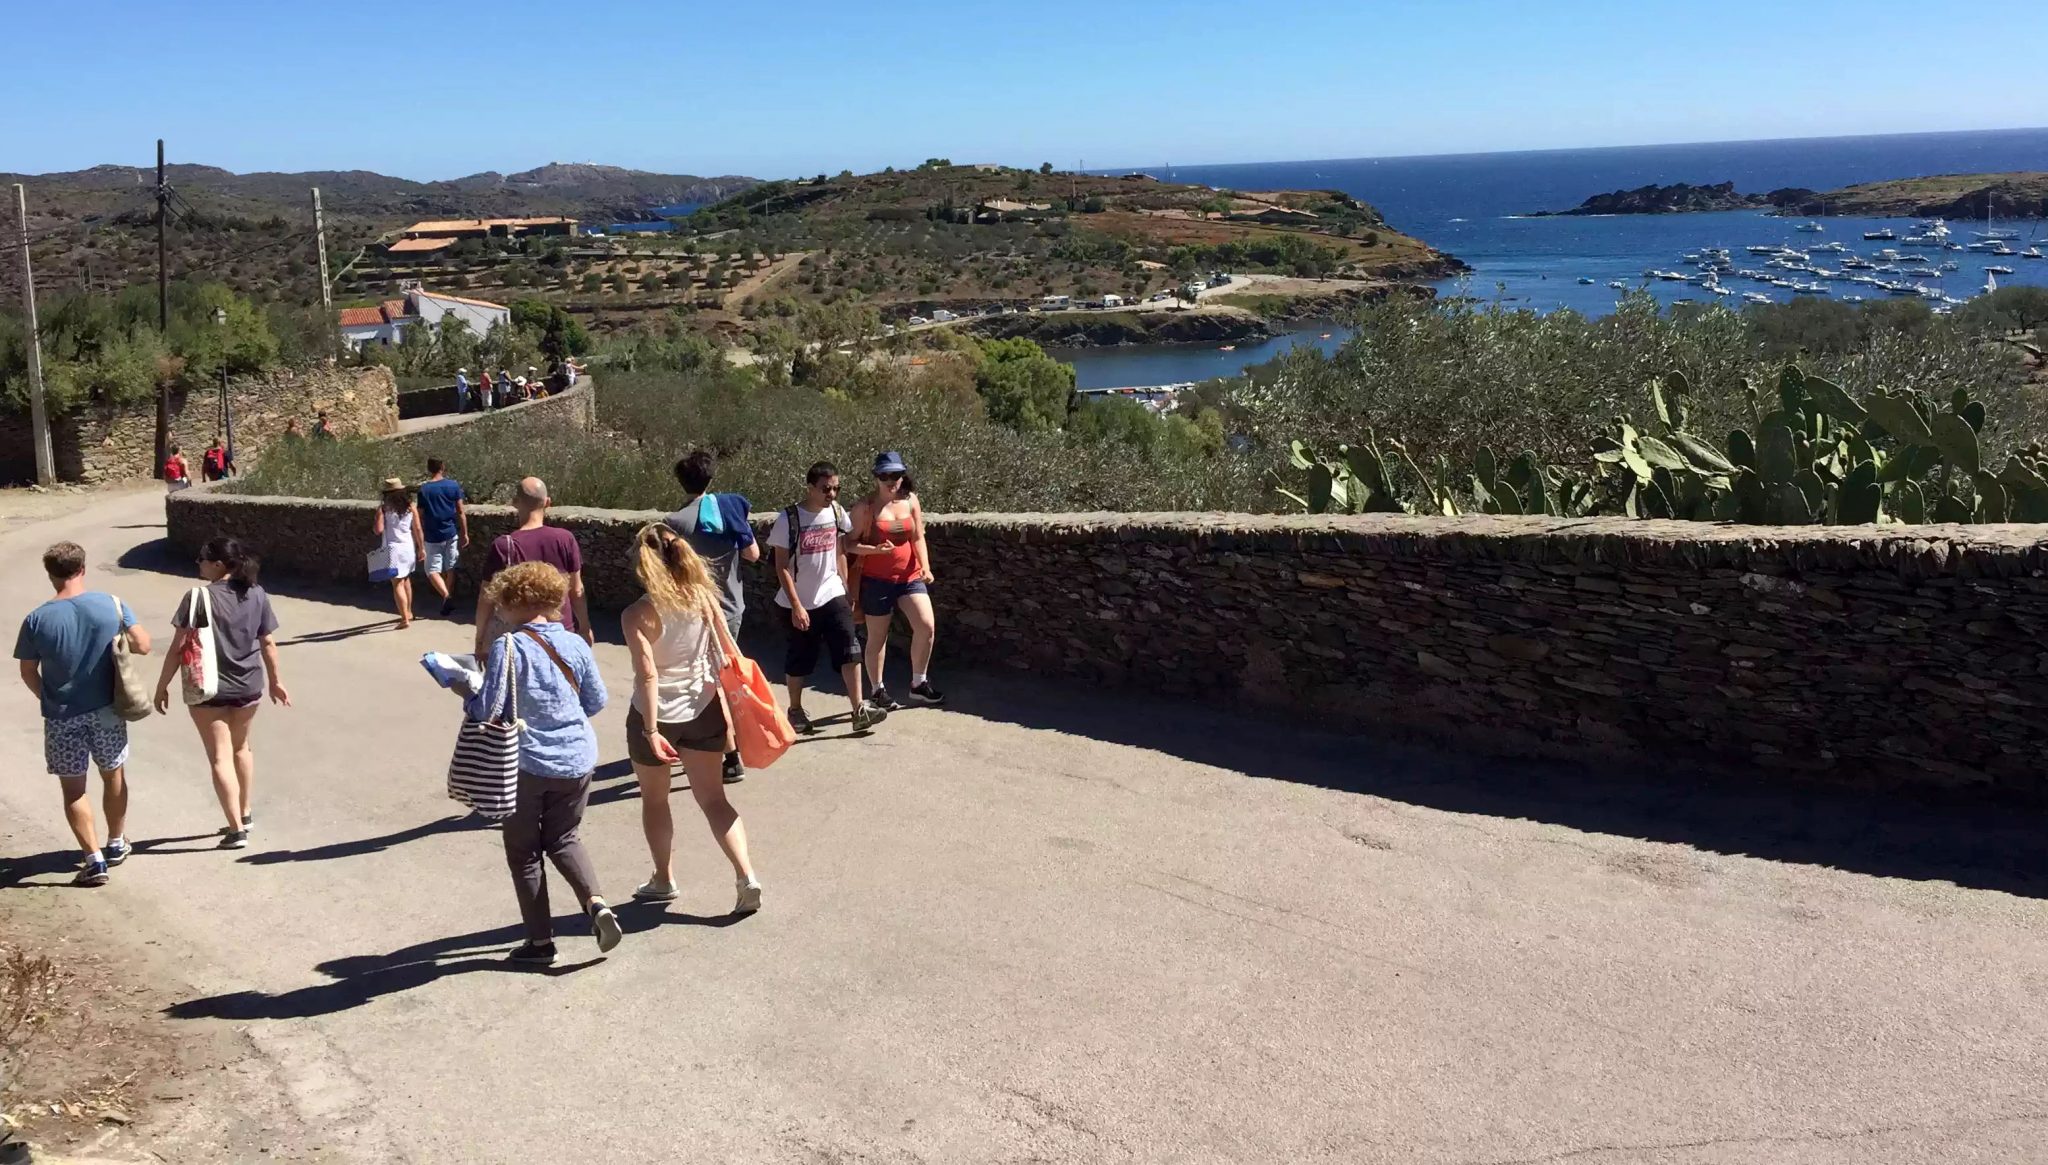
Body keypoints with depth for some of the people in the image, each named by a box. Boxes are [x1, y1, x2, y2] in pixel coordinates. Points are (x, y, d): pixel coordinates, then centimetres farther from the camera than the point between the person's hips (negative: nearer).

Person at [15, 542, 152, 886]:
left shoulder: (37, 620, -12)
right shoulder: (111, 605, -11)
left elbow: (28, 672, -2)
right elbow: (142, 645, -6)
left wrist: (49, 699, 15)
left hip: (62, 717, -2)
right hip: (106, 710, 2)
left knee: (73, 789, 10)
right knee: (114, 775, 21)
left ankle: (94, 860, 8)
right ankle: (116, 845, 35)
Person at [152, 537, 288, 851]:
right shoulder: (256, 595, -2)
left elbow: (179, 647, -14)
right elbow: (268, 643, 4)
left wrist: (162, 685, -4)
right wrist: (275, 680, 16)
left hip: (209, 689, -5)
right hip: (248, 686, 5)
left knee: (220, 758, 3)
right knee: (241, 747, 24)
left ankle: (237, 830, 3)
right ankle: (246, 814, 34)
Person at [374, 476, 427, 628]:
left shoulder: (383, 509, -7)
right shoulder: (411, 507, 2)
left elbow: (378, 530, -13)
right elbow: (417, 529, 1)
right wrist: (421, 548, 9)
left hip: (394, 549, -4)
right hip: (409, 547, 4)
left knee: (397, 584, -3)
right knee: (406, 580, 23)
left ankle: (405, 619, -9)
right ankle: (408, 612, 34)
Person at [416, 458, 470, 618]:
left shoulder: (423, 489, -8)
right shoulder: (453, 485, -4)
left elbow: (420, 517, -6)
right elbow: (461, 512, -1)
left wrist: (421, 543, 0)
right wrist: (465, 534, 8)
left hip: (433, 537, -2)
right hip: (451, 534, 2)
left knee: (433, 570, 5)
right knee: (450, 569, 14)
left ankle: (446, 596, -16)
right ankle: (450, 602, 20)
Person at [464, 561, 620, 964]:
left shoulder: (507, 647, -16)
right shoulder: (574, 645, -3)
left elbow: (488, 710, -16)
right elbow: (596, 702, 6)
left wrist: (467, 694, 4)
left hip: (528, 764, -4)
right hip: (577, 760, 4)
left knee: (524, 851, 13)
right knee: (564, 839, 22)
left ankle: (540, 939, 18)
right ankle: (595, 902, 0)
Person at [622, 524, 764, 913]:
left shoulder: (638, 615, -18)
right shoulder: (703, 598, -5)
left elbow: (648, 675, -23)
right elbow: (723, 656, -1)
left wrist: (651, 730, -21)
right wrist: (729, 713, 9)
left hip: (658, 715, -3)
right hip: (703, 711, 4)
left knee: (654, 798, 19)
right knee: (713, 798, 10)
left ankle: (664, 881, 30)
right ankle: (746, 876, -4)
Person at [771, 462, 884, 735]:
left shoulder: (836, 512, 0)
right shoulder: (788, 519, -15)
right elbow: (782, 566, -13)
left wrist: (846, 589, 12)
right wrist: (796, 606, -17)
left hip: (832, 595, 4)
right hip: (800, 602, -4)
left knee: (850, 650, -8)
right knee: (800, 660, 8)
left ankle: (859, 711, -8)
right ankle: (795, 711, 26)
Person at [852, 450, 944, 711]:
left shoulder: (910, 500, 4)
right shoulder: (866, 506, -7)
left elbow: (918, 538, 5)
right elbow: (851, 544, -7)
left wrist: (926, 567, -10)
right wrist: (875, 549, -24)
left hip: (909, 577, 3)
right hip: (876, 579, -3)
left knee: (926, 626, -9)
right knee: (877, 637, 6)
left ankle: (919, 682, 9)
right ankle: (878, 691, 22)